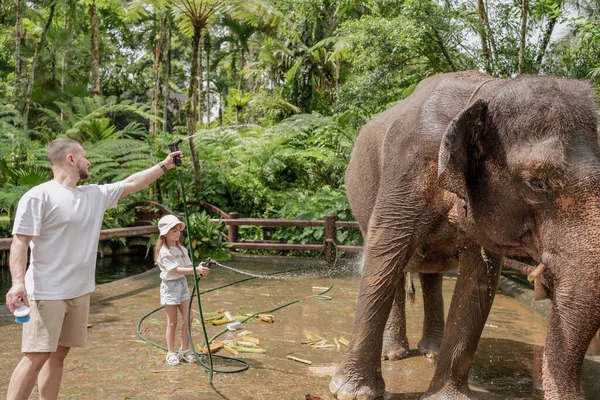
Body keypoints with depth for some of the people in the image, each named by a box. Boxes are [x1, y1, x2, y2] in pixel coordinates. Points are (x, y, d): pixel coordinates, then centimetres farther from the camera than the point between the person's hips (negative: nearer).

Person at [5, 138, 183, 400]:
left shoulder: (96, 195, 11)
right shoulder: (38, 196, -10)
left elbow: (131, 183, 20)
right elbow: (20, 242, -14)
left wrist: (164, 166, 21)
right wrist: (18, 281, -26)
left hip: (80, 292, 7)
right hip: (46, 293, -7)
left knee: (58, 354, 12)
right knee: (36, 358, -9)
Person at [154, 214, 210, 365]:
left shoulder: (181, 249, 8)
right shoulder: (164, 252, -15)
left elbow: (188, 266, 1)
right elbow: (177, 269, -24)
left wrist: (200, 269, -21)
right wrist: (196, 270, -34)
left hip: (183, 284, 6)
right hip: (170, 286, -6)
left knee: (187, 320, 6)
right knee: (172, 322, 3)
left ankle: (184, 350, 19)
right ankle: (171, 353, 16)